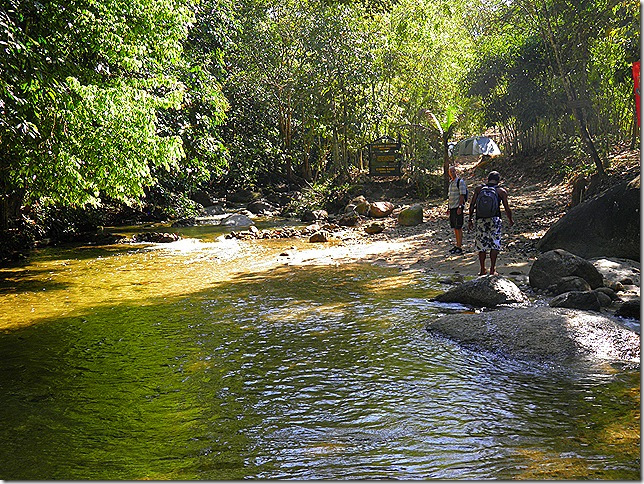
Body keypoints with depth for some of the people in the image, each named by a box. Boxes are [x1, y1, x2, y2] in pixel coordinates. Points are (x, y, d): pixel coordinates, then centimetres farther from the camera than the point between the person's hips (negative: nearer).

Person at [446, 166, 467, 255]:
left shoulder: (460, 182, -8)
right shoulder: (451, 183, 17)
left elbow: (462, 195, -14)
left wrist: (460, 207, -20)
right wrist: (448, 208, 19)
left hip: (458, 208, -8)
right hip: (452, 207, 8)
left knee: (458, 227, -8)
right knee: (455, 227, 10)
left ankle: (460, 247, -7)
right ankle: (457, 245, 16)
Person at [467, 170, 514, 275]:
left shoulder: (478, 189, 7)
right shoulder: (501, 191, 3)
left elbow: (472, 205, 5)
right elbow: (507, 209, 5)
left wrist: (470, 220, 13)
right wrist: (510, 220, 21)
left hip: (481, 220, 2)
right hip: (495, 219, -2)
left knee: (482, 245, 10)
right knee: (495, 244, 5)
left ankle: (482, 270, 12)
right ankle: (492, 270, 1)